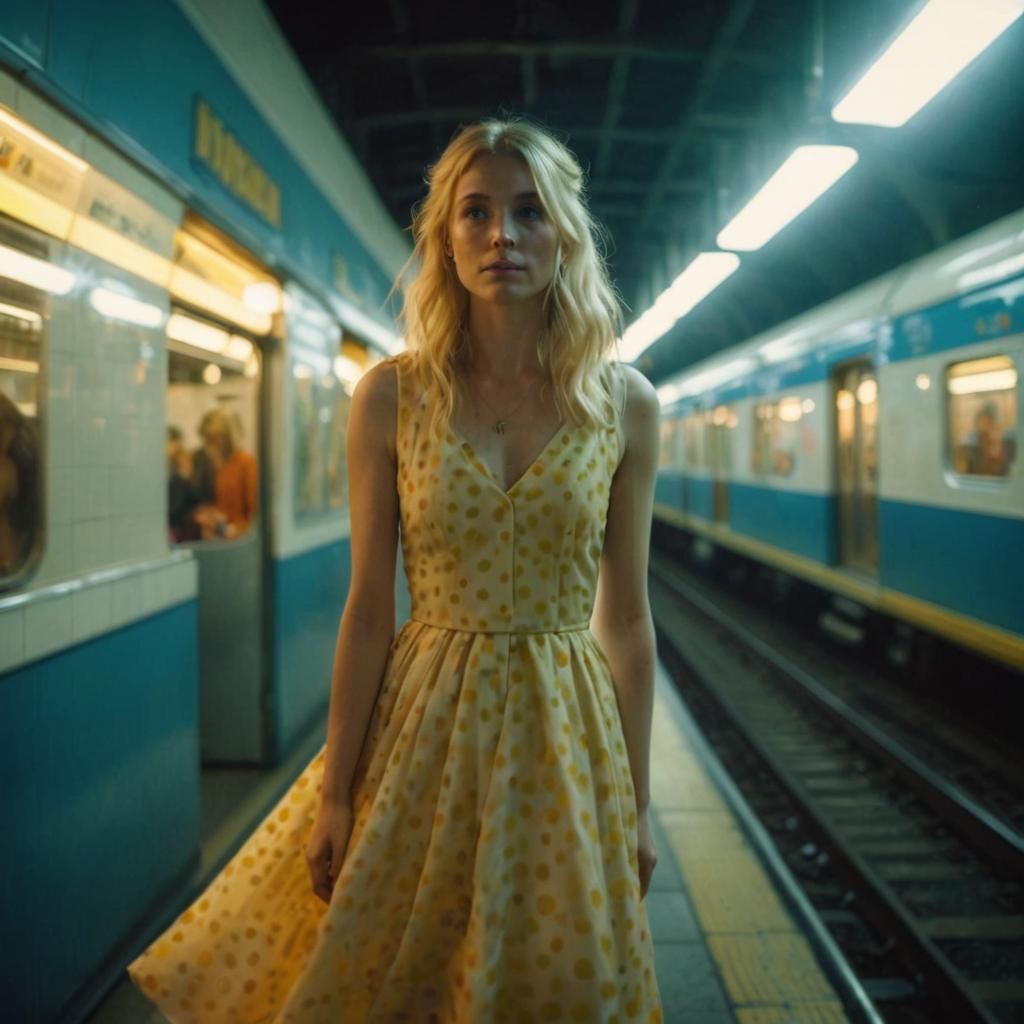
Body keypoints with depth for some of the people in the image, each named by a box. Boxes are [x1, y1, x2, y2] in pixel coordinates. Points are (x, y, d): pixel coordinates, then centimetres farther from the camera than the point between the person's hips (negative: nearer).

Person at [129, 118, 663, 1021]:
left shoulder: (624, 404, -2)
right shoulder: (392, 397, -4)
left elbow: (627, 617, 1)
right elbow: (369, 609, -3)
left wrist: (639, 802, 4)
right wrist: (334, 795, -2)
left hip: (565, 731, 1)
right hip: (423, 726, 0)